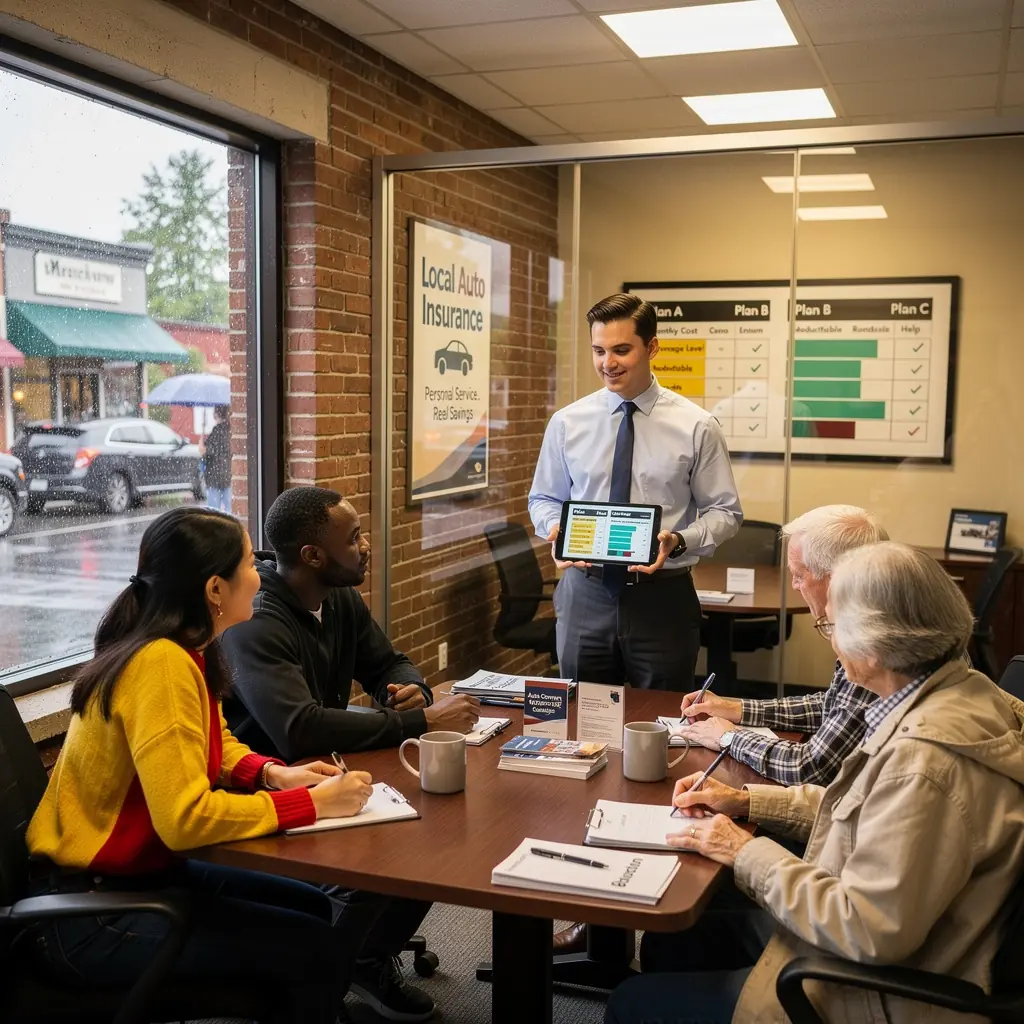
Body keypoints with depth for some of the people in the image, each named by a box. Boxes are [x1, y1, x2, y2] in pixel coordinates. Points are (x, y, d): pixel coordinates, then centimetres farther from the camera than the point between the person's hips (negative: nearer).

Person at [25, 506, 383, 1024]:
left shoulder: (185, 650, 2)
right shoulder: (163, 663, -27)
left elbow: (214, 745, 17)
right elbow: (187, 817, -31)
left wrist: (274, 774, -3)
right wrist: (311, 804, -22)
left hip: (141, 872, 10)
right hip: (91, 911, -9)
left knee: (317, 911, 13)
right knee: (314, 950, -12)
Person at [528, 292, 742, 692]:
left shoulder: (696, 426, -5)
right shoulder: (566, 423, 1)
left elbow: (724, 511, 1)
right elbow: (544, 498, 12)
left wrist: (680, 541, -18)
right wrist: (556, 528, -10)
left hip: (663, 597, -1)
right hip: (586, 593, 2)